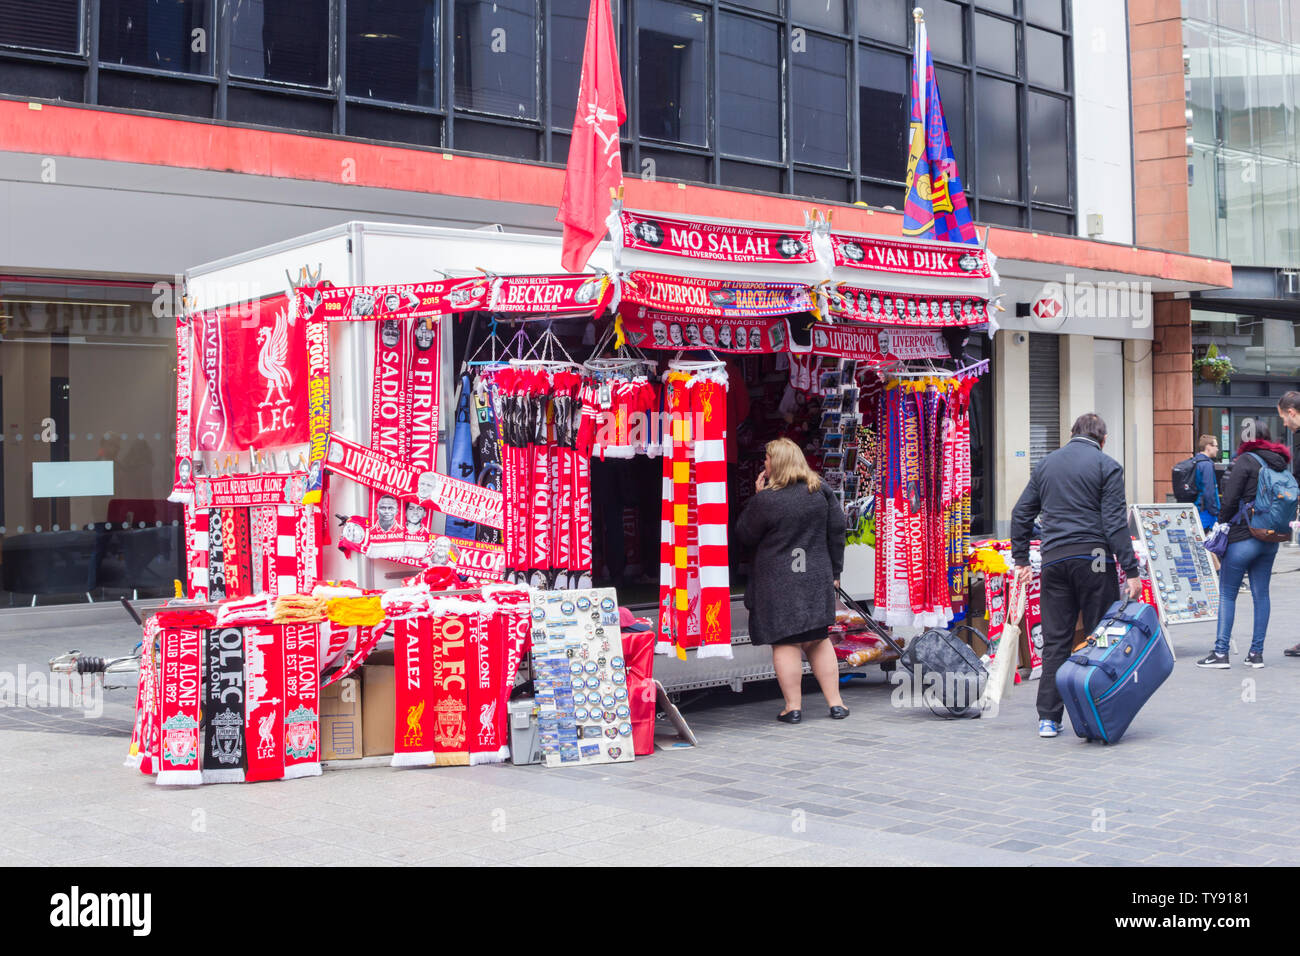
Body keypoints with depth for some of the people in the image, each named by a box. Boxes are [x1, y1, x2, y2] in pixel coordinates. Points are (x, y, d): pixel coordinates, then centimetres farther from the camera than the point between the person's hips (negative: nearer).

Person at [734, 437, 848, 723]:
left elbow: (744, 536, -2)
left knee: (785, 644, 2)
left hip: (778, 583, -5)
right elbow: (837, 531, 6)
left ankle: (793, 707, 3)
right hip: (816, 578, 5)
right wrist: (834, 571, 14)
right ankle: (835, 703, 16)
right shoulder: (820, 490, 1)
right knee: (818, 640, 16)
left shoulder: (765, 500, -14)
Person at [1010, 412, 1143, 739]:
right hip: (1093, 559, -4)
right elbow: (1115, 522, -8)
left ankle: (1048, 718, 7)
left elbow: (1021, 513, 15)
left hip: (1054, 560, 4)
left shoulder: (1046, 464, 14)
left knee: (1055, 640, 7)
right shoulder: (1107, 466, -1)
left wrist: (1021, 559, 21)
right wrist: (1130, 571, -8)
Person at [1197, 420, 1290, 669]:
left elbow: (1230, 501, -14)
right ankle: (1257, 653, 12)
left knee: (1227, 594, 0)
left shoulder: (1245, 462, -12)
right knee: (1261, 594, 10)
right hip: (1271, 538, 7)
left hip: (1244, 537, -7)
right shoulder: (1280, 464, 9)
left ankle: (1221, 653, -3)